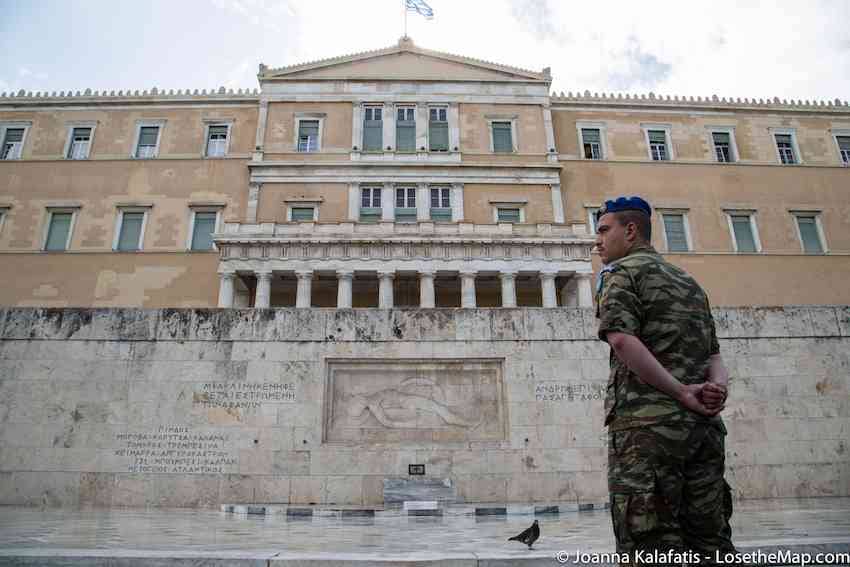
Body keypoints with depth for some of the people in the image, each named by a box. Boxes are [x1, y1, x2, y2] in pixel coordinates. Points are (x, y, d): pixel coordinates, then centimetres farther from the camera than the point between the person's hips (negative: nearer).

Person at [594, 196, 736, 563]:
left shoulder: (621, 272, 1)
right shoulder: (690, 282, 24)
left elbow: (622, 339, -17)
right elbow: (713, 353, 17)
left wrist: (682, 392, -13)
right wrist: (717, 387, -2)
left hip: (647, 422, -7)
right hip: (703, 424, 8)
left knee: (654, 546, -4)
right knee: (709, 539, 11)